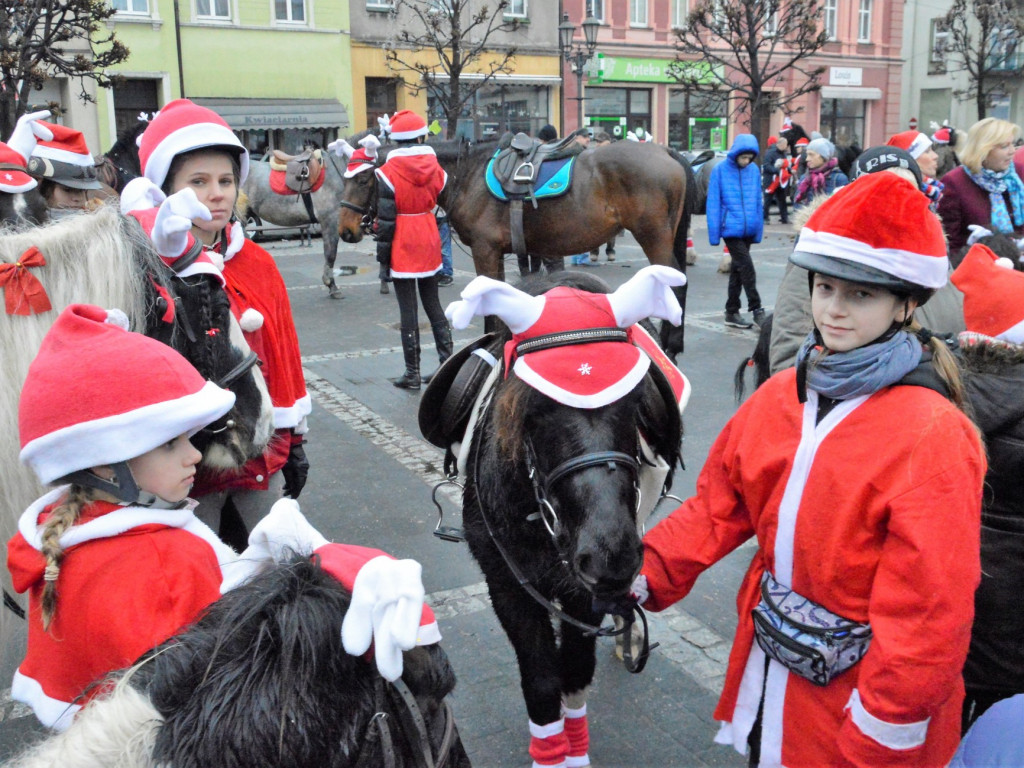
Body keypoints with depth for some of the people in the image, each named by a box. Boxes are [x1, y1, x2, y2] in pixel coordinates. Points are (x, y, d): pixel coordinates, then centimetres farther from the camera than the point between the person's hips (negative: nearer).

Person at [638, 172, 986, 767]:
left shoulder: (934, 437, -22)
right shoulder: (781, 395, -2)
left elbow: (927, 615, -22)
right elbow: (720, 505, 3)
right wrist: (646, 573, -9)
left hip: (855, 696, -5)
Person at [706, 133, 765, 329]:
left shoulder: (754, 170, 5)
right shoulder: (720, 170, -7)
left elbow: (758, 201, 12)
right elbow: (713, 203, -6)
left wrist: (759, 230, 11)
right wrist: (714, 233, -7)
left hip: (749, 230, 5)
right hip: (731, 229, -5)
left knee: (738, 269, 12)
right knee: (747, 268, -9)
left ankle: (732, 312, 21)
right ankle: (756, 309, 1)